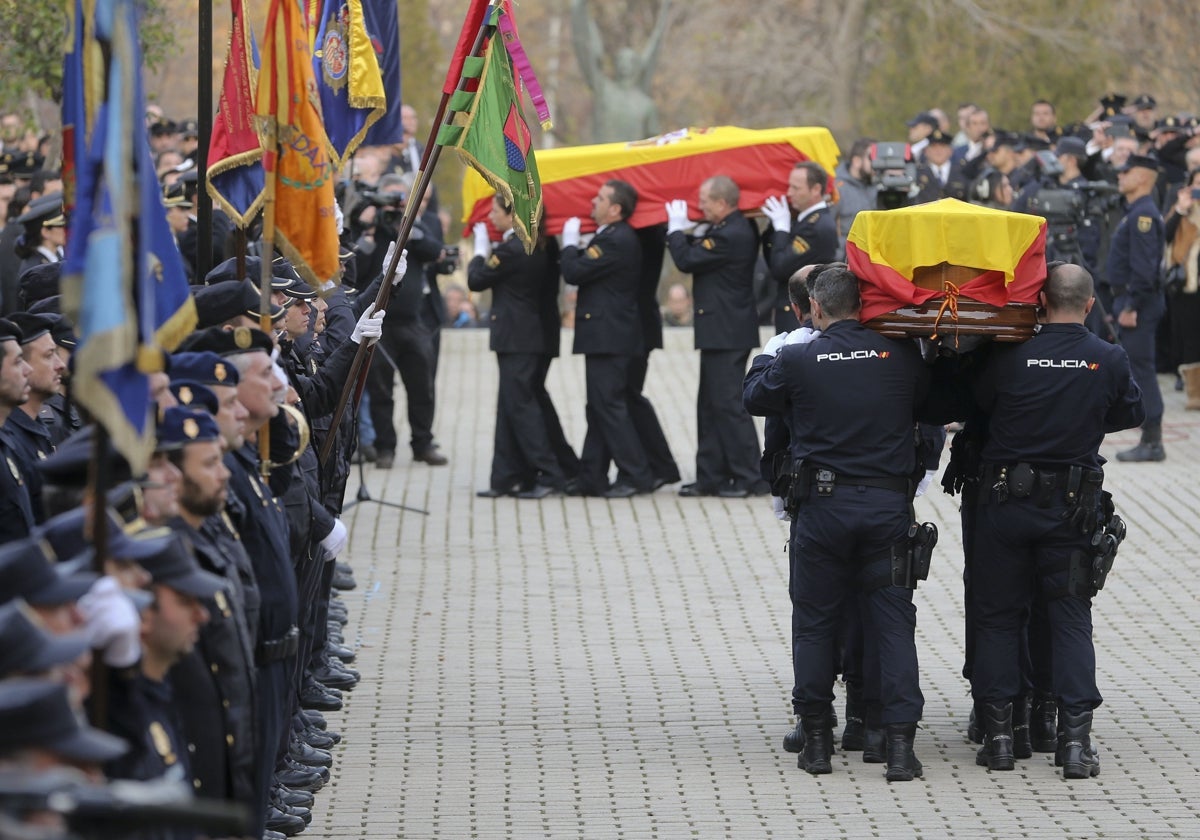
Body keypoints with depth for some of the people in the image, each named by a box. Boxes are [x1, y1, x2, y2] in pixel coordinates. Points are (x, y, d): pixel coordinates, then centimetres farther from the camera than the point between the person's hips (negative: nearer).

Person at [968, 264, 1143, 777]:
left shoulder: (1010, 358, -9)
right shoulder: (1110, 361, -6)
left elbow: (976, 403, 6)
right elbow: (1131, 414, 9)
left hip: (1005, 501, -1)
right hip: (1073, 506, 1)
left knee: (997, 617, 10)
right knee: (1071, 618, 6)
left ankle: (998, 733, 7)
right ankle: (1075, 736, -4)